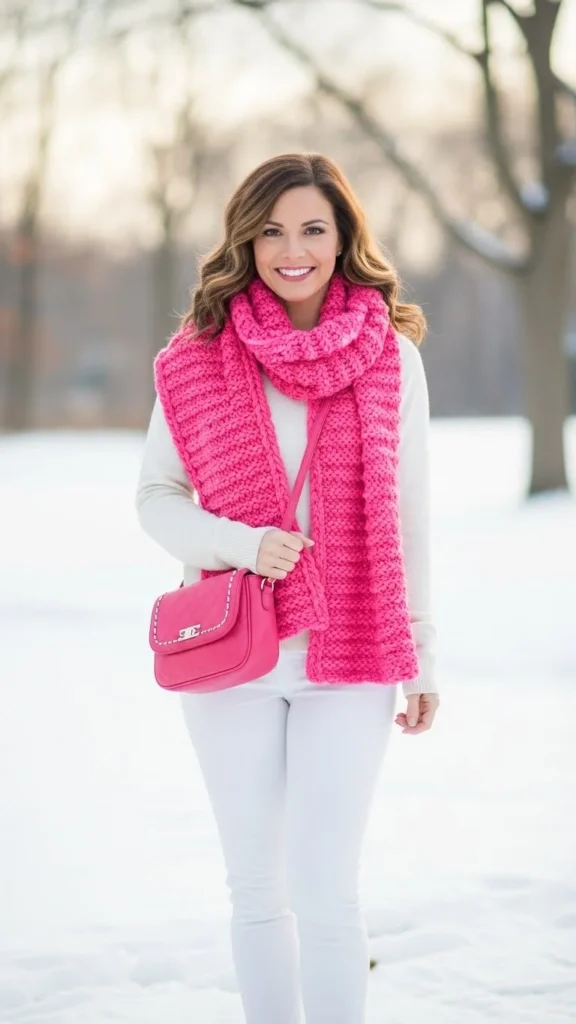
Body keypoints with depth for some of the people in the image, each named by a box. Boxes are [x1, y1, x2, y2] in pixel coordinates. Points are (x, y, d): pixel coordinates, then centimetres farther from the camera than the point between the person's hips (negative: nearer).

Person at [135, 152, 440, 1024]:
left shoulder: (391, 357, -1)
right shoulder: (198, 360, -2)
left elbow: (409, 519, 4)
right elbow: (155, 497, 4)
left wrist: (423, 658, 6)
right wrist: (240, 543, -15)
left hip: (349, 660, -1)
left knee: (323, 888, -9)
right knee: (257, 889, 11)